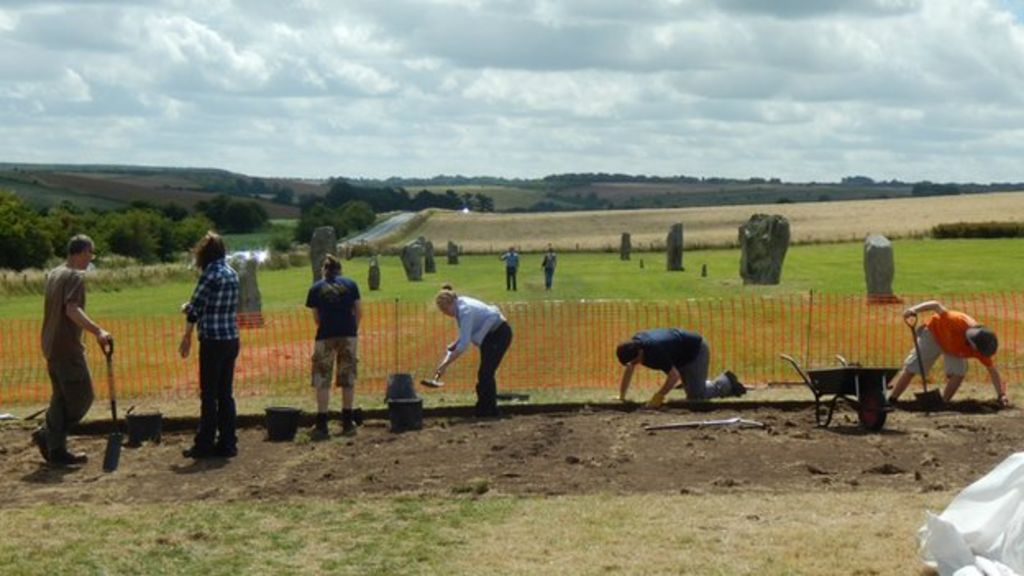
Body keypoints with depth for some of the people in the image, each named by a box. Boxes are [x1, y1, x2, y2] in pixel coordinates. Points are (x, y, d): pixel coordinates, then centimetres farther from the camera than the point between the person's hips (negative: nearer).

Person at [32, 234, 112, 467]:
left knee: (62, 397, 12)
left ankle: (56, 450, 10)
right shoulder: (76, 276, -13)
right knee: (82, 397, -2)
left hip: (50, 345, 9)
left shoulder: (52, 274, 15)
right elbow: (72, 310, -27)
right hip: (67, 348, -9)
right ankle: (48, 434, -5)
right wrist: (98, 331, -38)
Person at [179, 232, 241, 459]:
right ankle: (227, 443, 13)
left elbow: (196, 307, -10)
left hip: (213, 341, -7)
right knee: (225, 394, 11)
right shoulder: (232, 274, 11)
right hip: (232, 340, 7)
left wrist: (187, 336, -1)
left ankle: (205, 444, 4)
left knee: (209, 395, 0)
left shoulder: (210, 275, -13)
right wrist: (191, 307, 12)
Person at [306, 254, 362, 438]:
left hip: (325, 336, -1)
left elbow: (316, 318, 8)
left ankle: (321, 424, 0)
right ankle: (348, 422, 15)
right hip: (348, 334, 1)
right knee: (348, 379, 10)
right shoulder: (350, 284, 8)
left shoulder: (316, 288, 7)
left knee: (322, 381, 4)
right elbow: (358, 313, 6)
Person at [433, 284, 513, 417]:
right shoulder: (459, 308, -3)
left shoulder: (466, 310, -30)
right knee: (484, 373, 9)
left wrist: (446, 364, -35)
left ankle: (490, 411, -8)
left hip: (500, 333, -9)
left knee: (485, 373, -13)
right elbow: (463, 337, 7)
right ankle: (483, 410, 14)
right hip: (489, 335, 9)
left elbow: (464, 343, -35)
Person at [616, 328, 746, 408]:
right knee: (693, 393, 17)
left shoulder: (654, 351, -39)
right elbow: (629, 369, -1)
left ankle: (727, 382, 8)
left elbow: (674, 375, -40)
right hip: (683, 356, 9)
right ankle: (727, 384, 32)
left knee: (696, 395, -12)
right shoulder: (634, 344, -14)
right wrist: (621, 396, -3)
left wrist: (658, 397, -36)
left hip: (696, 350, -9)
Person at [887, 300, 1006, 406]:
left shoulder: (980, 348, -28)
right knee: (910, 369, -5)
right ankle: (891, 400, 6)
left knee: (959, 372, -18)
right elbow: (936, 305, -41)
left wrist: (1001, 395, -24)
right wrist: (914, 309, -54)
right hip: (934, 334, -4)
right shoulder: (959, 323, -44)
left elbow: (992, 370, -19)